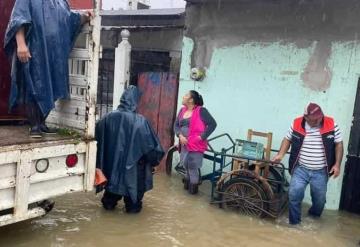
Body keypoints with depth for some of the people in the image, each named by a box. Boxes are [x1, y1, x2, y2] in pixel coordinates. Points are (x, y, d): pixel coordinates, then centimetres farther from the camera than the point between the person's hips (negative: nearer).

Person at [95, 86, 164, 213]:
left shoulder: (109, 117, -9)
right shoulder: (140, 121, -19)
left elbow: (97, 136, 3)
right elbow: (150, 143, -13)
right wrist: (154, 159, 5)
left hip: (112, 158, 3)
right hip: (132, 160, -3)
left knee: (113, 178, 23)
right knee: (132, 180, 18)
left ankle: (109, 203, 38)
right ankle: (133, 206, 31)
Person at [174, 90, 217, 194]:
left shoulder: (201, 111, -11)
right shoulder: (182, 110, 9)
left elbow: (212, 124, -13)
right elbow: (176, 125, 12)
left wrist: (202, 137, -17)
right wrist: (180, 136, -7)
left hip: (195, 144, -6)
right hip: (184, 144, 6)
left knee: (193, 167, -1)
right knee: (186, 165, 17)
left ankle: (194, 186, 18)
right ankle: (187, 182, 36)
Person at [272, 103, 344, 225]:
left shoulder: (331, 124, -9)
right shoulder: (297, 124, -7)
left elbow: (338, 144, -2)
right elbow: (287, 139, 6)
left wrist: (337, 164, -8)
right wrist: (280, 155, -6)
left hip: (321, 172, 0)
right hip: (300, 169, 0)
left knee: (319, 199, 13)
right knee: (294, 194, -10)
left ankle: (314, 217, 44)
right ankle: (294, 222, 10)